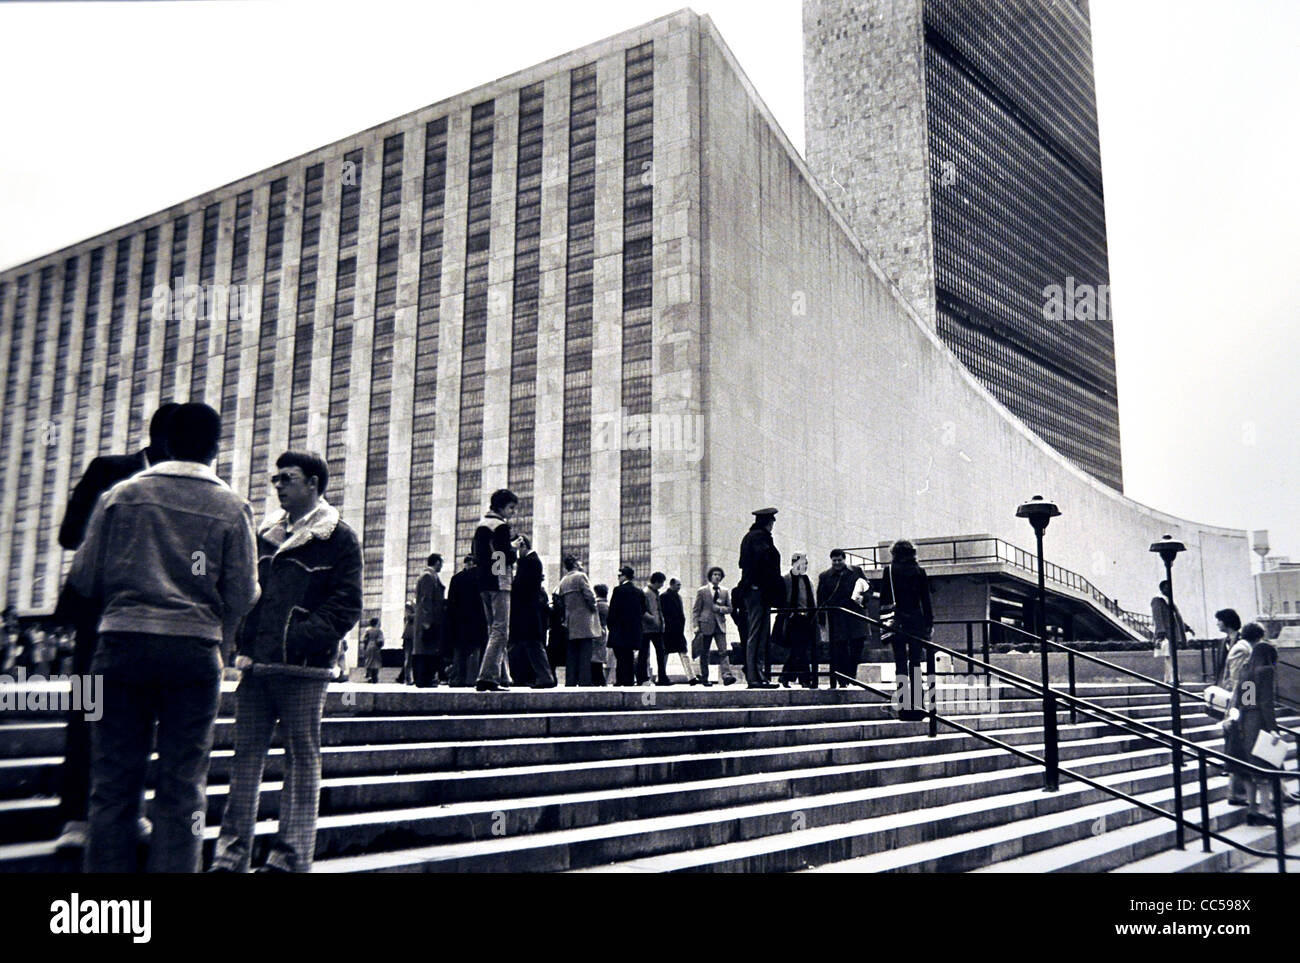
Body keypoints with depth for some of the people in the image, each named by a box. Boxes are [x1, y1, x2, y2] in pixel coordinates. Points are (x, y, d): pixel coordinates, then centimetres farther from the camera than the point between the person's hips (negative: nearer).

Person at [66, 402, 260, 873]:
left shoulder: (120, 495, 5)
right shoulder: (232, 507, 2)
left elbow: (83, 578, 4)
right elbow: (242, 595, -2)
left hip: (122, 644, 1)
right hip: (195, 652, -1)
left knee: (113, 781, 9)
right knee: (182, 788, 6)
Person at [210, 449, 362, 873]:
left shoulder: (339, 538, -2)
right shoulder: (264, 534, 17)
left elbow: (345, 608, -7)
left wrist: (296, 639, -17)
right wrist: (243, 640, 5)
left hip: (303, 668, -6)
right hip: (256, 665, 6)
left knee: (302, 758, 1)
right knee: (246, 755, 7)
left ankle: (290, 856, 8)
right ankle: (232, 851, 14)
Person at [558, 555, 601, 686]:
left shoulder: (563, 581, 15)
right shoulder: (580, 576, -6)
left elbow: (562, 602, 15)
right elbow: (590, 596, -14)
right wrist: (594, 610, 1)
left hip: (570, 625, 7)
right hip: (584, 622, -7)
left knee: (572, 654, 7)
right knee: (585, 654, -7)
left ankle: (570, 682, 5)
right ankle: (584, 681, -12)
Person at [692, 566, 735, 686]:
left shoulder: (725, 592, 13)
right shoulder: (701, 591, 4)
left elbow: (730, 608, 14)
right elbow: (695, 610, 3)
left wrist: (721, 608, -7)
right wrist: (696, 625, -6)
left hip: (720, 625, 2)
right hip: (706, 625, -2)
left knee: (723, 651, -12)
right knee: (704, 653, 3)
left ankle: (726, 676, -21)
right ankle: (704, 678, 12)